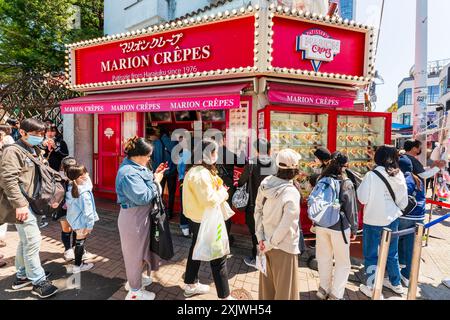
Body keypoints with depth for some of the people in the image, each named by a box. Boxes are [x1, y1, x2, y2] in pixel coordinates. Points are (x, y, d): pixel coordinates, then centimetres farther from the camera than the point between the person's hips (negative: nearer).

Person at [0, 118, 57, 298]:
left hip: (30, 202, 10)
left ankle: (22, 276, 33)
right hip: (22, 204, -10)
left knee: (25, 241, 18)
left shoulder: (34, 151, 15)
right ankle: (38, 282, 7)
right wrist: (20, 204, -26)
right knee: (33, 240, -5)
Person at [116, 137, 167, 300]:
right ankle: (135, 291, 26)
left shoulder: (134, 167, 4)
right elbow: (142, 197, -29)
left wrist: (154, 175, 2)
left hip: (139, 216, 10)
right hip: (133, 218, -10)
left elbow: (142, 184, 13)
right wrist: (156, 181, -19)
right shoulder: (128, 173, -27)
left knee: (140, 249, 24)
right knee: (135, 252, 7)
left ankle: (134, 279, 45)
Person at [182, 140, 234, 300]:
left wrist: (219, 191, -1)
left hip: (198, 219, 10)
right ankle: (224, 296, 14)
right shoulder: (201, 174, -25)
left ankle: (190, 285, 40)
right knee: (218, 258, 1)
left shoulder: (197, 170, 6)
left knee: (196, 251, 22)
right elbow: (210, 200, -28)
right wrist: (223, 192, -12)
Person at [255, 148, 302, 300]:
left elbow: (258, 211, -2)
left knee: (267, 282, 23)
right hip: (284, 247, -6)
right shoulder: (292, 193, -24)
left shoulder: (265, 183, -7)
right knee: (284, 287, 14)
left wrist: (260, 237, 0)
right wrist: (270, 244, -12)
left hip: (266, 241, 6)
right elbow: (285, 225, -24)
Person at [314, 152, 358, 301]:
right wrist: (354, 228, 4)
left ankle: (324, 289, 29)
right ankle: (335, 295, 15)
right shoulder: (346, 183, -11)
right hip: (339, 226, -4)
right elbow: (351, 208, -6)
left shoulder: (321, 180, 1)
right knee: (342, 262, 11)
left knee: (324, 258, 18)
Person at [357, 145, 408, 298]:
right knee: (392, 253, 22)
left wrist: (360, 187, 0)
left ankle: (372, 288, 19)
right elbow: (404, 202, 6)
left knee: (371, 255, 10)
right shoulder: (399, 175, -1)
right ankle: (396, 284, 39)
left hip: (374, 221, -5)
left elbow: (363, 198, -17)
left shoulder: (372, 175, -18)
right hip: (392, 219, 5)